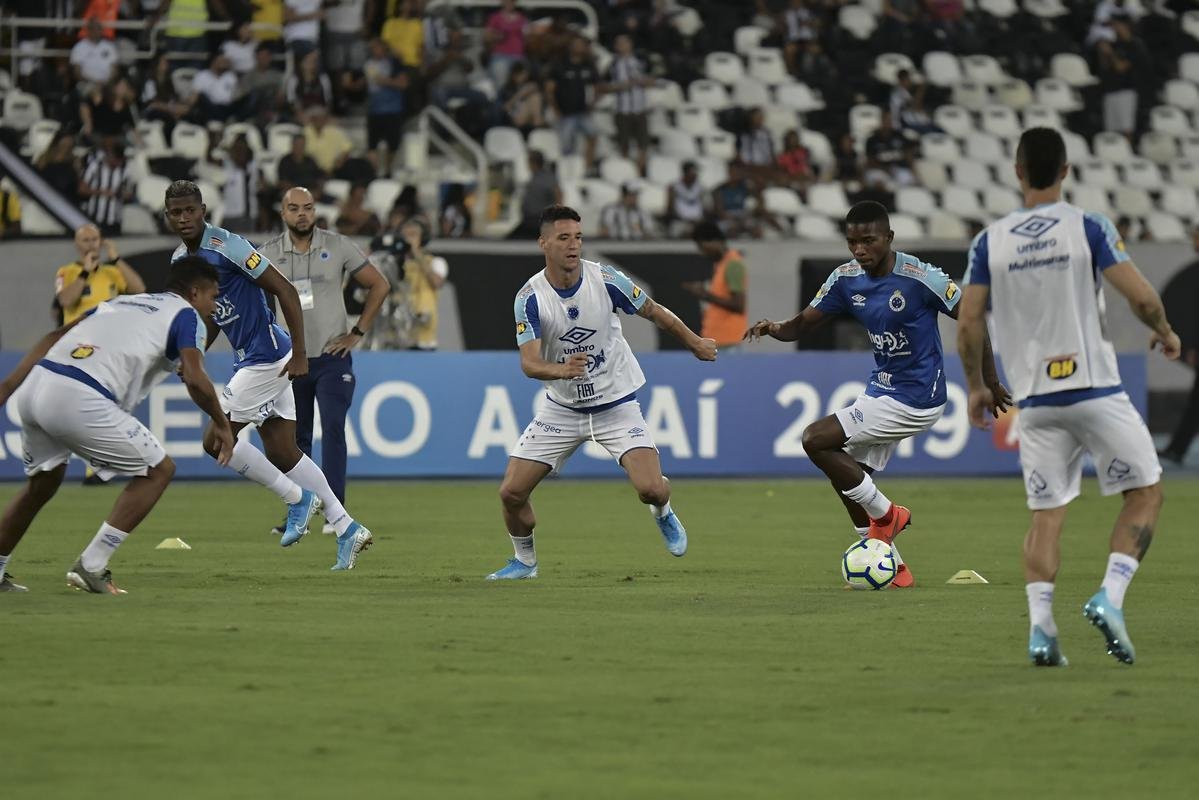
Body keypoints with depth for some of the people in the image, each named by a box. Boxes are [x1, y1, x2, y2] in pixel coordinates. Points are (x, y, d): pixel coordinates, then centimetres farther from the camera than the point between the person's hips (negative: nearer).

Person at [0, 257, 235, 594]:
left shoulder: (120, 301, 32)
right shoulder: (186, 315, 11)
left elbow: (53, 337, 22)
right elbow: (194, 378, -6)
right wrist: (222, 424, 9)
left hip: (34, 388, 7)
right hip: (79, 399, -7)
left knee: (42, 483, 30)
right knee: (158, 470, 9)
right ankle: (91, 567, 2)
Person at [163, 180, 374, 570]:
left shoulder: (227, 246, -18)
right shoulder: (180, 259, 9)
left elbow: (285, 291, -18)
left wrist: (299, 355, -20)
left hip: (267, 358, -9)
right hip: (247, 359, 9)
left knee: (216, 441, -9)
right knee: (282, 453, 7)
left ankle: (298, 498, 3)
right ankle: (347, 528, 11)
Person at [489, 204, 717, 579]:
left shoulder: (605, 279, -15)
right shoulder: (530, 296, -15)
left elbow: (655, 313, 2)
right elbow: (529, 363, -22)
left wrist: (696, 344, 14)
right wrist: (560, 370, -44)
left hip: (616, 404, -1)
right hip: (561, 408, 1)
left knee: (650, 488, -19)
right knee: (511, 492, -7)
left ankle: (663, 513, 19)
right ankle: (524, 561, 22)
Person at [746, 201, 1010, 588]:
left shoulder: (920, 277, -20)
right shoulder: (846, 279, -1)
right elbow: (804, 323, 4)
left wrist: (990, 383, -9)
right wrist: (776, 329, -19)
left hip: (914, 400, -8)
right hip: (881, 389, 8)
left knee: (815, 440, -15)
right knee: (848, 478, 8)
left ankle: (885, 514, 0)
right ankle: (892, 568, 20)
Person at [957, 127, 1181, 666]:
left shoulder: (989, 242, 3)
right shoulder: (1088, 227, -5)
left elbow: (968, 325, 1)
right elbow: (1141, 297, -10)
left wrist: (976, 387, 16)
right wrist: (1165, 332, 11)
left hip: (1034, 399, 3)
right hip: (1095, 391, -3)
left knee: (1046, 514, 10)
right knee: (1146, 491, 11)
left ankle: (1040, 626, -5)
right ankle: (1110, 597, -7)